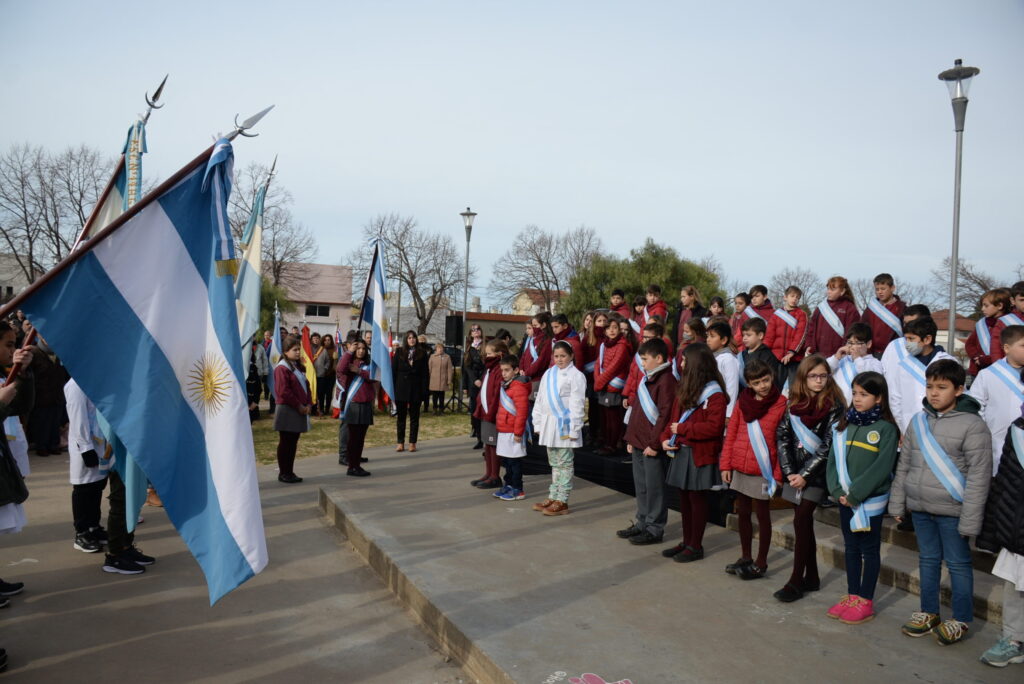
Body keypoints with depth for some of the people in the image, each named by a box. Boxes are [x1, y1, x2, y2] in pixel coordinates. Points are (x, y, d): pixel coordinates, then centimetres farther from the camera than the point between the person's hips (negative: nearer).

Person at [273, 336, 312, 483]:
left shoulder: (299, 367, 15)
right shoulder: (282, 368, -12)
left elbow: (306, 386, 17)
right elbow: (284, 392, -18)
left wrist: (308, 404, 3)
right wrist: (299, 406, -15)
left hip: (299, 411, 8)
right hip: (287, 411, -8)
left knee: (293, 443, 12)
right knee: (285, 443, 0)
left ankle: (290, 472, 19)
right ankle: (283, 473, 8)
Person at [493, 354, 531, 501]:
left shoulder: (519, 387, -18)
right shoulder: (505, 385, 13)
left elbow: (522, 411, -22)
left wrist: (518, 432, -20)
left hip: (513, 432, -9)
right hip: (503, 430, 9)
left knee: (514, 461, -1)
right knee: (506, 460, 17)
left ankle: (517, 490, 7)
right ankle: (509, 485, 29)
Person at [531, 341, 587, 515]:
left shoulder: (576, 376, -9)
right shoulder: (548, 374, 11)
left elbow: (577, 404, -12)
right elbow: (540, 399, 15)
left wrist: (574, 429, -15)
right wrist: (538, 423, 12)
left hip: (565, 424, -7)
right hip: (549, 423, 7)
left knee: (564, 463, 1)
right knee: (554, 463, 15)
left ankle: (562, 501, 6)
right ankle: (553, 497, 24)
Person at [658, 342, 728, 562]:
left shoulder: (714, 394, -14)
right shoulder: (684, 389, 13)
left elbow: (714, 427, -22)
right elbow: (674, 417, 16)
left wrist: (682, 429, -18)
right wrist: (666, 438, -1)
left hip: (700, 455, -8)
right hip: (681, 452, 8)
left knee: (697, 499, 4)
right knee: (684, 498, 15)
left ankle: (696, 546, 16)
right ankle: (686, 542, 27)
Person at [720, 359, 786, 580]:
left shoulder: (781, 404, -8)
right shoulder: (742, 401, 5)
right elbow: (731, 433, 7)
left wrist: (778, 473, -13)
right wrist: (726, 464, 3)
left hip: (763, 470, -5)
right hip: (740, 469, 5)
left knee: (762, 515, 7)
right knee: (743, 512, 15)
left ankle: (761, 564, 19)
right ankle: (745, 557, 30)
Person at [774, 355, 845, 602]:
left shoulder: (834, 406, -6)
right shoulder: (793, 405, 7)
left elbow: (827, 446, -11)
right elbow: (782, 437, 3)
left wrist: (805, 474, -14)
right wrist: (789, 471, -7)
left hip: (817, 473, -5)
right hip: (795, 473, 5)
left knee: (801, 520, -11)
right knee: (804, 523, 11)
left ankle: (796, 581, -5)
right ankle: (812, 577, 23)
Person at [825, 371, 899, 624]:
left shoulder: (886, 429, -11)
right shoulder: (845, 425, 6)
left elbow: (882, 467, -17)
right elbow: (833, 459, 5)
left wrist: (855, 494, -18)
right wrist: (838, 491, -8)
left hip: (870, 501, -5)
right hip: (844, 499, 5)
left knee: (869, 550, 7)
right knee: (851, 548, 15)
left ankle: (866, 601, 17)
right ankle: (852, 596, 26)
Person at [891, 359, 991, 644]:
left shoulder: (972, 425, -11)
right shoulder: (919, 420, 6)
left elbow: (979, 476, -13)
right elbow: (903, 465, 11)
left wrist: (970, 519, -14)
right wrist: (897, 503, 10)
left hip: (951, 511, -5)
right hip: (920, 507, 5)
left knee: (958, 564, 8)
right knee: (928, 560, 16)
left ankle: (961, 620, 23)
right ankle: (929, 613, 30)